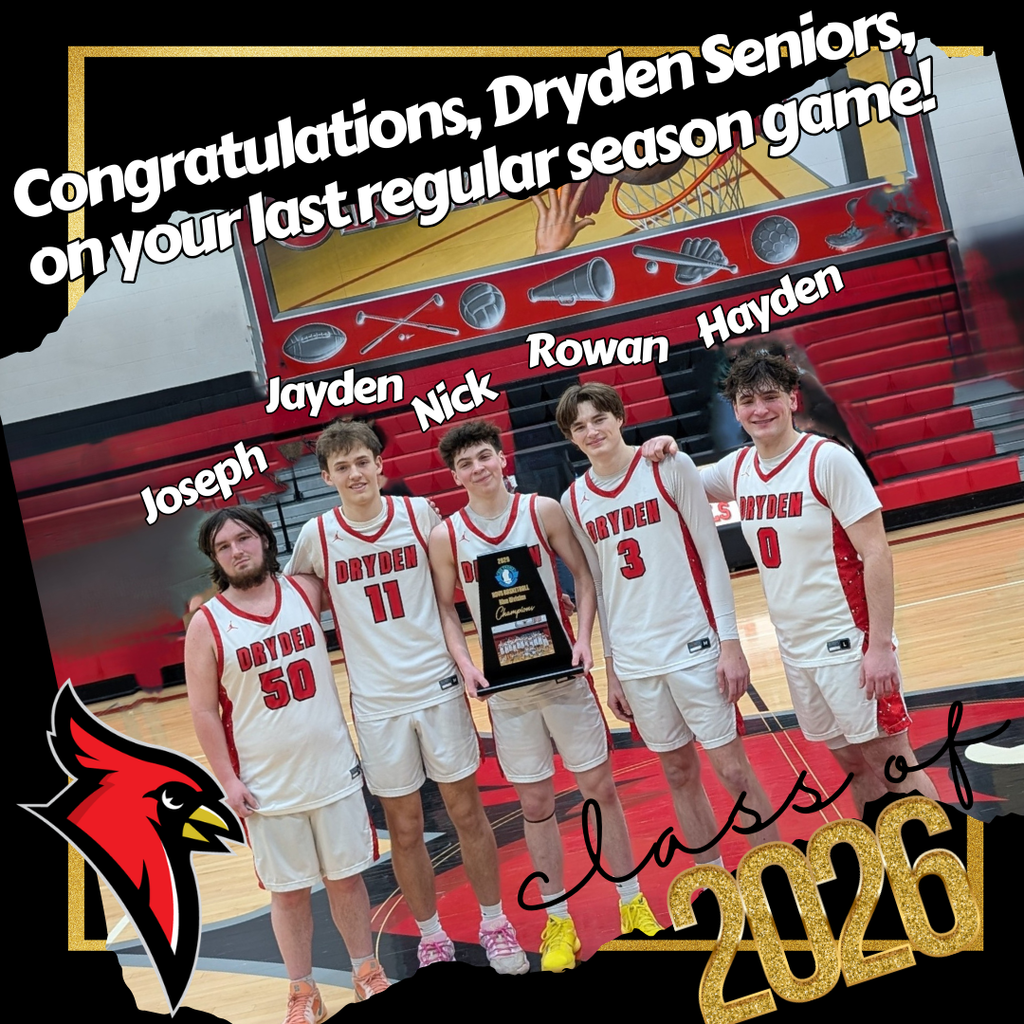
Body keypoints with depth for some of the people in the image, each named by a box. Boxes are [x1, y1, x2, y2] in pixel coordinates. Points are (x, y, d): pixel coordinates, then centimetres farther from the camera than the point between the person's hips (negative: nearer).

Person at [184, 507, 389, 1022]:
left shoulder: (306, 592, -2)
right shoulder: (207, 624, -8)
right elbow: (204, 711, -6)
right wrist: (228, 779, -8)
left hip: (335, 771, 2)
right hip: (267, 788, -2)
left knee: (347, 877, 13)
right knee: (288, 891, 10)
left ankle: (367, 972, 31)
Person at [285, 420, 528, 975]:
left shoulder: (421, 514, -5)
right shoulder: (317, 537, -5)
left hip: (438, 686, 0)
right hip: (376, 703, 0)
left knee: (466, 809, 10)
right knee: (404, 827, 10)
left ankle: (495, 925, 27)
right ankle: (432, 937, 28)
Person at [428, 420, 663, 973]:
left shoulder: (543, 511, -4)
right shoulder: (445, 537, -3)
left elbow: (583, 574, 0)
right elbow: (445, 609, 4)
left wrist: (583, 637, -12)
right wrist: (464, 664, -10)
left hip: (562, 671, 0)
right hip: (503, 684, 0)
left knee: (599, 787, 8)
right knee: (536, 805, 8)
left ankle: (632, 901, 24)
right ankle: (558, 922, 21)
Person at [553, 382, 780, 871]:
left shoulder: (670, 467, -5)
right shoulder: (574, 501, 4)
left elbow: (711, 554, -4)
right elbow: (599, 586, 10)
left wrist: (730, 642, -8)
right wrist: (611, 669, 11)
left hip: (694, 646, -3)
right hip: (634, 661, 3)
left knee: (733, 770, 1)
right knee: (679, 775, 11)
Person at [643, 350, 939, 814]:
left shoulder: (828, 460, -14)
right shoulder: (738, 468, 4)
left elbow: (876, 555, -15)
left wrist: (880, 646, -19)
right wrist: (666, 451, 0)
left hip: (848, 643, -6)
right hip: (794, 649, 6)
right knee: (855, 768, 17)